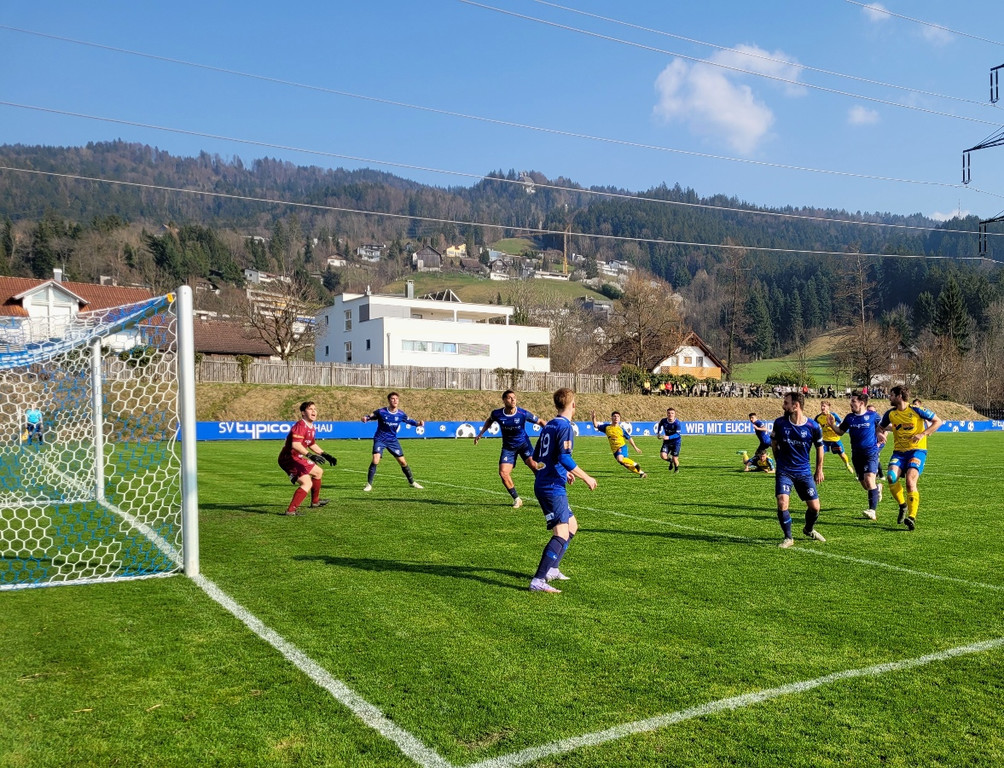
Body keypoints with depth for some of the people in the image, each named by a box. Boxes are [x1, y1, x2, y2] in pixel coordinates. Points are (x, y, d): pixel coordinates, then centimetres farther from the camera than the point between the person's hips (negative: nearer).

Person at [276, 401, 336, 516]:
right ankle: (291, 510, -25)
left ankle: (315, 501, 40)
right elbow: (295, 445, -35)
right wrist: (310, 455, -41)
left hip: (297, 458, 11)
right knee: (307, 483, -23)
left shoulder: (311, 428, 11)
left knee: (318, 472, 26)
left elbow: (311, 444, 27)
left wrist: (325, 455, 24)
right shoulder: (300, 426, -21)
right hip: (289, 458, -11)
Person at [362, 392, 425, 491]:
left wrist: (418, 423, -10)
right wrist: (365, 418, -31)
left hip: (393, 440, 3)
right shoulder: (381, 412, -13)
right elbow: (370, 416, -7)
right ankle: (369, 484, -6)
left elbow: (409, 421, 9)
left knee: (403, 462, 5)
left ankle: (412, 482, 23)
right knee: (375, 461, -20)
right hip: (380, 440, -3)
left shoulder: (401, 414, -5)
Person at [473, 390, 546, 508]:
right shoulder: (497, 414, -13)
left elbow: (540, 421, -5)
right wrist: (480, 434, 8)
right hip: (508, 447, 2)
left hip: (523, 443, -2)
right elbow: (489, 420, 13)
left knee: (533, 465, -24)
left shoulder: (523, 414, -19)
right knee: (503, 473, -11)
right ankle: (516, 499, 9)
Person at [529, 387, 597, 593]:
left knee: (572, 525, 21)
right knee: (562, 534, -14)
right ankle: (538, 581, -22)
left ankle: (551, 569, 24)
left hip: (543, 484, 10)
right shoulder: (565, 426, -12)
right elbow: (564, 458, -23)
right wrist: (586, 478, -14)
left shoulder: (549, 425, 15)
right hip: (553, 487, -10)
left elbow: (536, 456, 22)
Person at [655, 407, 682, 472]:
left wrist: (669, 437, -42)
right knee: (662, 455, -16)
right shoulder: (663, 421, -9)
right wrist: (657, 433, 10)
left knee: (674, 458, -4)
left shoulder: (677, 423, -21)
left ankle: (677, 469, 32)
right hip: (666, 442, 3)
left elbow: (678, 434, -28)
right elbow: (659, 425, 17)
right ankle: (670, 460, 20)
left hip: (676, 442, -3)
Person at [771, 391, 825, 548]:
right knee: (782, 503, -17)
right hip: (784, 471, 0)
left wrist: (819, 470, 13)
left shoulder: (813, 427, -11)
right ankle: (788, 538, 2)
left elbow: (819, 447, 6)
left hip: (804, 472, 0)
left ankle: (809, 529, 36)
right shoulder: (779, 423, -7)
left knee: (814, 507, 3)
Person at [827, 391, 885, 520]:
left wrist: (880, 441, -5)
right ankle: (877, 488, 47)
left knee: (869, 480, -21)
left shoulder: (873, 415, -4)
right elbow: (840, 431, 10)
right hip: (857, 455, 4)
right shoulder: (849, 417, 4)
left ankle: (873, 510, -17)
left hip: (871, 453, -4)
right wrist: (832, 424, -7)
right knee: (864, 484, 12)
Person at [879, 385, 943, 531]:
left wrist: (923, 434, -12)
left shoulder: (916, 410, -6)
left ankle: (912, 517, -17)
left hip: (917, 450, -4)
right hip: (899, 452, 4)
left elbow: (938, 421, 1)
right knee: (892, 477, -22)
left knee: (910, 480, -23)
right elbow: (881, 427, 24)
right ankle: (902, 505, 4)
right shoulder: (890, 414, 6)